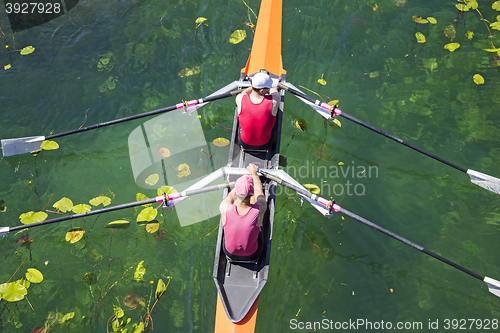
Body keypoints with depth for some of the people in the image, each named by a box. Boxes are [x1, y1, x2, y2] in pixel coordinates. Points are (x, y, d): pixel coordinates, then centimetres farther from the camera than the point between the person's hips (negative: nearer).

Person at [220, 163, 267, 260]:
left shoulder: (225, 209, -31)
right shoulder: (260, 210, -31)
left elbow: (230, 196, -3)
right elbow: (259, 191, -6)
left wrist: (241, 183, 15)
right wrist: (254, 173, 13)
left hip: (230, 253, 1)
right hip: (252, 255, -1)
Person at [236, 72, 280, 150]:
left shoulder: (240, 99, -26)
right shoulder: (273, 100, -29)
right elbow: (274, 90, -1)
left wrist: (253, 86, 20)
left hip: (244, 143, 1)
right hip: (264, 145, 0)